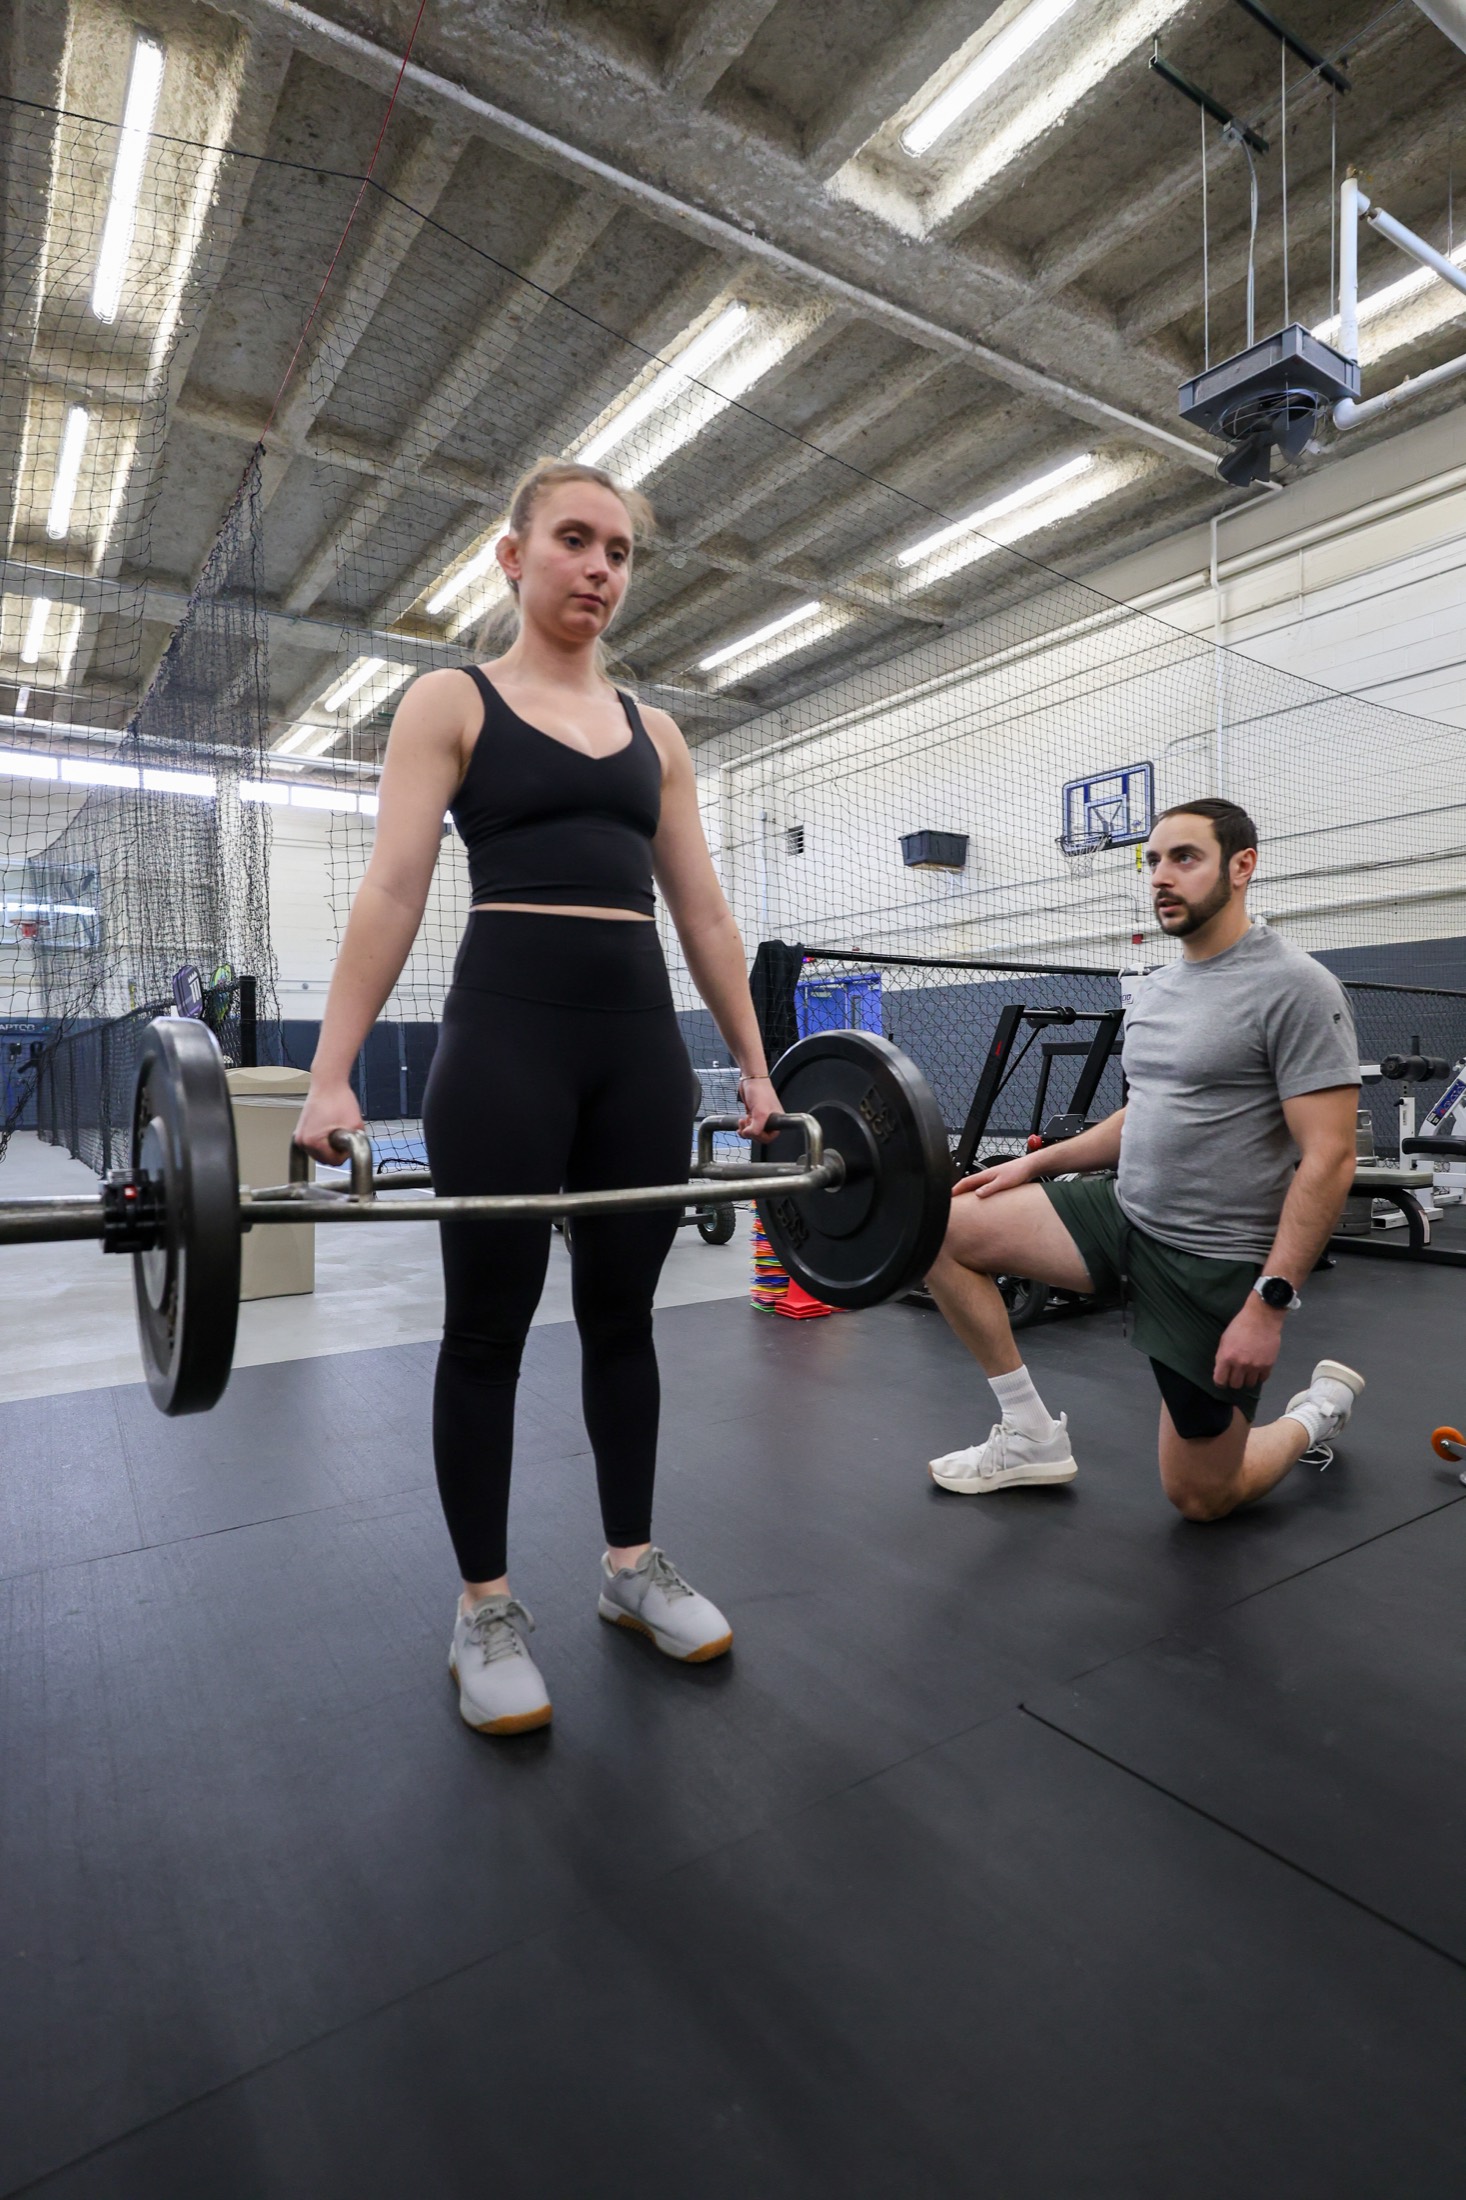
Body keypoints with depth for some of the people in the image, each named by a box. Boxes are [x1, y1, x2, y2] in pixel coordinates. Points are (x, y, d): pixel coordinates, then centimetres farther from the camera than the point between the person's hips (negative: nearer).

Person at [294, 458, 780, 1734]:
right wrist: (332, 1075, -15)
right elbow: (393, 891, -6)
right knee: (489, 1328, 4)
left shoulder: (654, 733, 17)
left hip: (641, 1035, 4)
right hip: (508, 1029, -4)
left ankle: (633, 1565, 28)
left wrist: (756, 1065, 9)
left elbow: (705, 912, 13)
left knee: (622, 1314, 11)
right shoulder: (450, 703, 6)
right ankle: (485, 1610, 20)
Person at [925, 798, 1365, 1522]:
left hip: (1215, 1263, -7)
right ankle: (1033, 1435, 5)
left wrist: (1270, 1302, -23)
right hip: (1125, 1214, 7)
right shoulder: (1153, 991, 8)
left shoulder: (1292, 987, -16)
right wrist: (1040, 1161, 9)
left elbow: (1328, 1158, -19)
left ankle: (1319, 1409, 36)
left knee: (1200, 1497, 4)